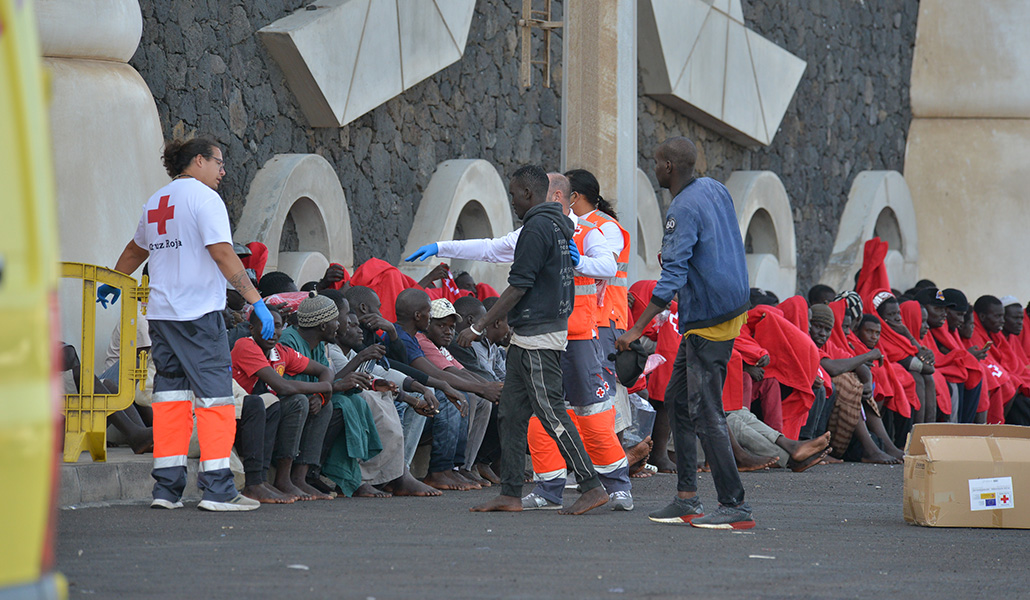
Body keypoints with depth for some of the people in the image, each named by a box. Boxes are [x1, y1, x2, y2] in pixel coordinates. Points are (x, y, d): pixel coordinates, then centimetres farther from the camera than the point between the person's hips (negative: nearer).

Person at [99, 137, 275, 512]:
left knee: (170, 396, 9)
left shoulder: (155, 202, 17)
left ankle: (166, 487, 6)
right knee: (214, 395, -6)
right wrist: (256, 301, -15)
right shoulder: (203, 197, -6)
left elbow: (136, 250, 33)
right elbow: (223, 254, -15)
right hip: (199, 312, -8)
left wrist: (113, 283, 50)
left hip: (161, 312, 8)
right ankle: (217, 489, -10)